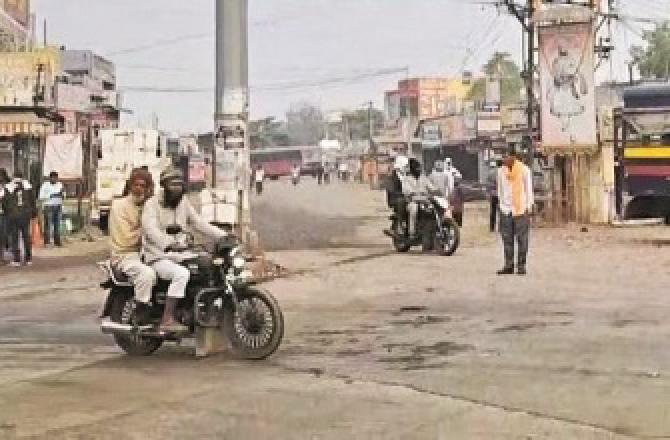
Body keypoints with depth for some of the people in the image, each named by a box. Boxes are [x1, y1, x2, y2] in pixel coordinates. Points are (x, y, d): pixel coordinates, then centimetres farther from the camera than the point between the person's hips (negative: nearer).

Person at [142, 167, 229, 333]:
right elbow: (151, 229, -25)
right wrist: (169, 244, -44)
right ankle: (167, 319, -32)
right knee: (181, 274, -34)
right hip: (158, 257, -7)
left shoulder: (184, 202, 14)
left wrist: (223, 236, 0)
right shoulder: (152, 204, -8)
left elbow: (199, 223, 15)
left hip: (179, 256, 7)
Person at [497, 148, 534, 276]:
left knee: (522, 239, -2)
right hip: (506, 209, 3)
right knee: (507, 239, 2)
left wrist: (528, 207, -1)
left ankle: (521, 266, 2)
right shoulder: (501, 171, 9)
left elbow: (528, 189, 3)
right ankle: (509, 265, 6)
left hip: (521, 209, -3)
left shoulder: (524, 170, -1)